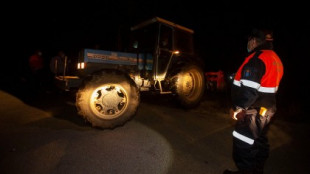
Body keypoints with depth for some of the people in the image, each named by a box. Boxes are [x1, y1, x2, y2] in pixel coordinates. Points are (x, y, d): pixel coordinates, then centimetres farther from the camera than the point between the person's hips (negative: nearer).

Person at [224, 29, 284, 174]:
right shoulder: (275, 59, 11)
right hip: (266, 110, 10)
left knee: (244, 146, 4)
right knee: (259, 143, 22)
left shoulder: (256, 58, -21)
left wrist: (238, 108, -16)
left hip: (252, 113, -10)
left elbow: (249, 90, -28)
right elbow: (266, 86, 16)